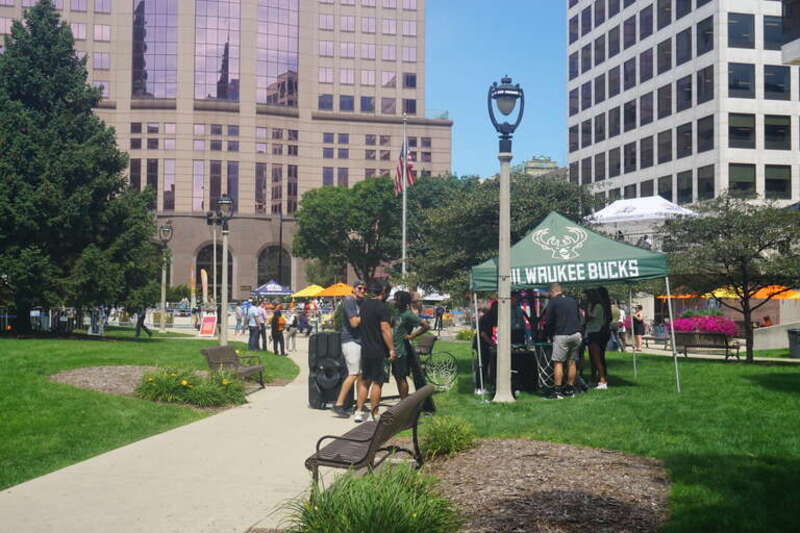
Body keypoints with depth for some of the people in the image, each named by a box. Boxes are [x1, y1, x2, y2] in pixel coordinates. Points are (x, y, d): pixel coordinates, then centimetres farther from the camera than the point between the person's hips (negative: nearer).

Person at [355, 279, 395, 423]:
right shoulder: (381, 307, -14)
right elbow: (385, 329, -18)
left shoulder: (364, 304, 9)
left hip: (365, 350, 7)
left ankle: (359, 412, 15)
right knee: (377, 382, -1)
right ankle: (374, 415, 4)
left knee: (364, 381, 14)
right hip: (378, 351, -7)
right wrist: (392, 349, -15)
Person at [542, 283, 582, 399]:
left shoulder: (553, 302, -3)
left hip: (561, 336, -6)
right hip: (577, 334, 6)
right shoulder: (572, 300, 15)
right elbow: (579, 318, 22)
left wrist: (550, 335, 11)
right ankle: (570, 389, 15)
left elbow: (548, 322, -3)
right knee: (572, 362, 11)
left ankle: (557, 391, -9)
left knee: (558, 363, -4)